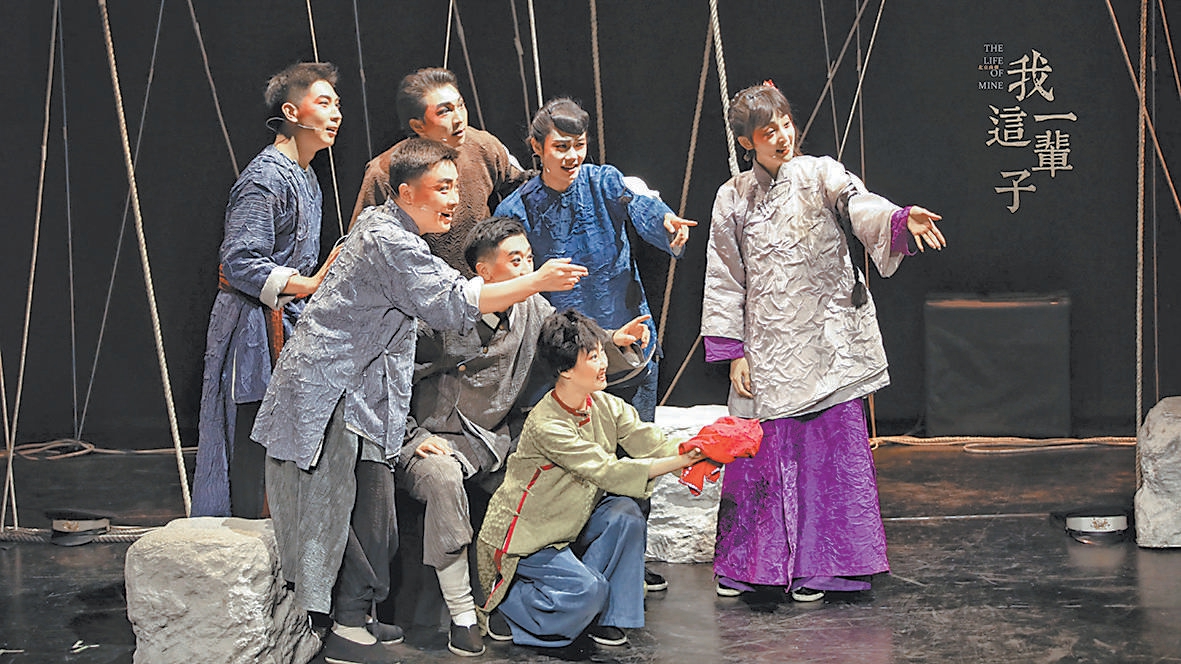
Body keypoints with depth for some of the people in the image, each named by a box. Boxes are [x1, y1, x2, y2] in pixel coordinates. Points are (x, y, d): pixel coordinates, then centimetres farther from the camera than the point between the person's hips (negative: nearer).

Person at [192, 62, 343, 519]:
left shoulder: (305, 179, 17)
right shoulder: (265, 179, -15)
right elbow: (239, 263, -22)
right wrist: (308, 285, -27)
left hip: (287, 326, 10)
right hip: (254, 330, -10)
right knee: (251, 454, -8)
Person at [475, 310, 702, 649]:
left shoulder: (606, 407, -4)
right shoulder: (546, 425, -28)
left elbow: (655, 446, -14)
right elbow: (607, 472, -33)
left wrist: (699, 450, -34)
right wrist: (678, 462, -36)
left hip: (570, 525, 8)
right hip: (523, 537, -8)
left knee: (625, 513, -19)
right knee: (586, 589, -26)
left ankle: (606, 617, -5)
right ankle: (502, 602, 0)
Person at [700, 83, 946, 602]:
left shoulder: (821, 175, 2)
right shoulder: (733, 198, 8)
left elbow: (859, 204, -19)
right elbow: (724, 280, 9)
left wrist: (900, 219, -41)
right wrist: (733, 352, 2)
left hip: (826, 342, -2)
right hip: (766, 350, 2)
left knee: (829, 451, -3)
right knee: (760, 452, 3)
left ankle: (818, 566, 7)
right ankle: (748, 564, 17)